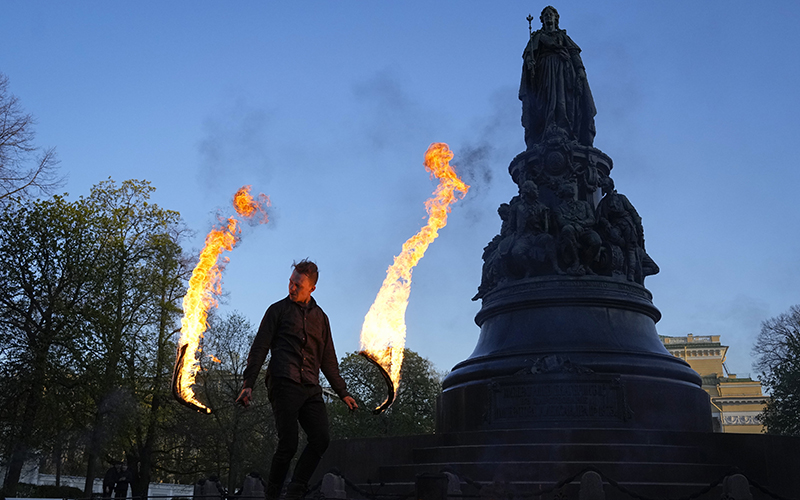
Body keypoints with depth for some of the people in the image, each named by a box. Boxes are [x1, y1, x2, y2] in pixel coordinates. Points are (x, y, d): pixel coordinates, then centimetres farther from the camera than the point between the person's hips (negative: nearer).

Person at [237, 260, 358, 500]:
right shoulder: (278, 310, 10)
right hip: (284, 384, -4)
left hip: (310, 388, 4)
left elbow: (328, 360, 25)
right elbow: (259, 348, 5)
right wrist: (248, 384, -5)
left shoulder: (320, 317, 21)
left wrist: (343, 392, 19)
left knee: (321, 439, -11)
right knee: (288, 445, -11)